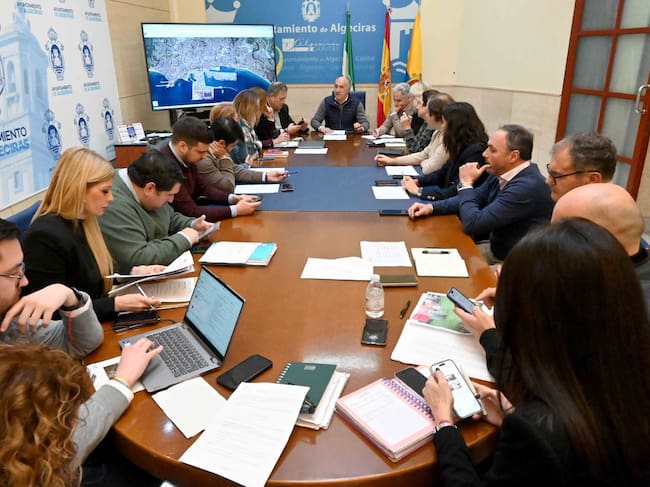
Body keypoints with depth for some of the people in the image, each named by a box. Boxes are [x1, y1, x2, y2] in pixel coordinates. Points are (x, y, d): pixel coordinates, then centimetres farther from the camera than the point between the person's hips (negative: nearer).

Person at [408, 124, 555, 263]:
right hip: (496, 248, 8)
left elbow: (473, 224, -28)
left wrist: (466, 183, -14)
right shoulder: (500, 174, -1)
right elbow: (474, 198, 15)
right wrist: (432, 207, 1)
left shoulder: (528, 186, -28)